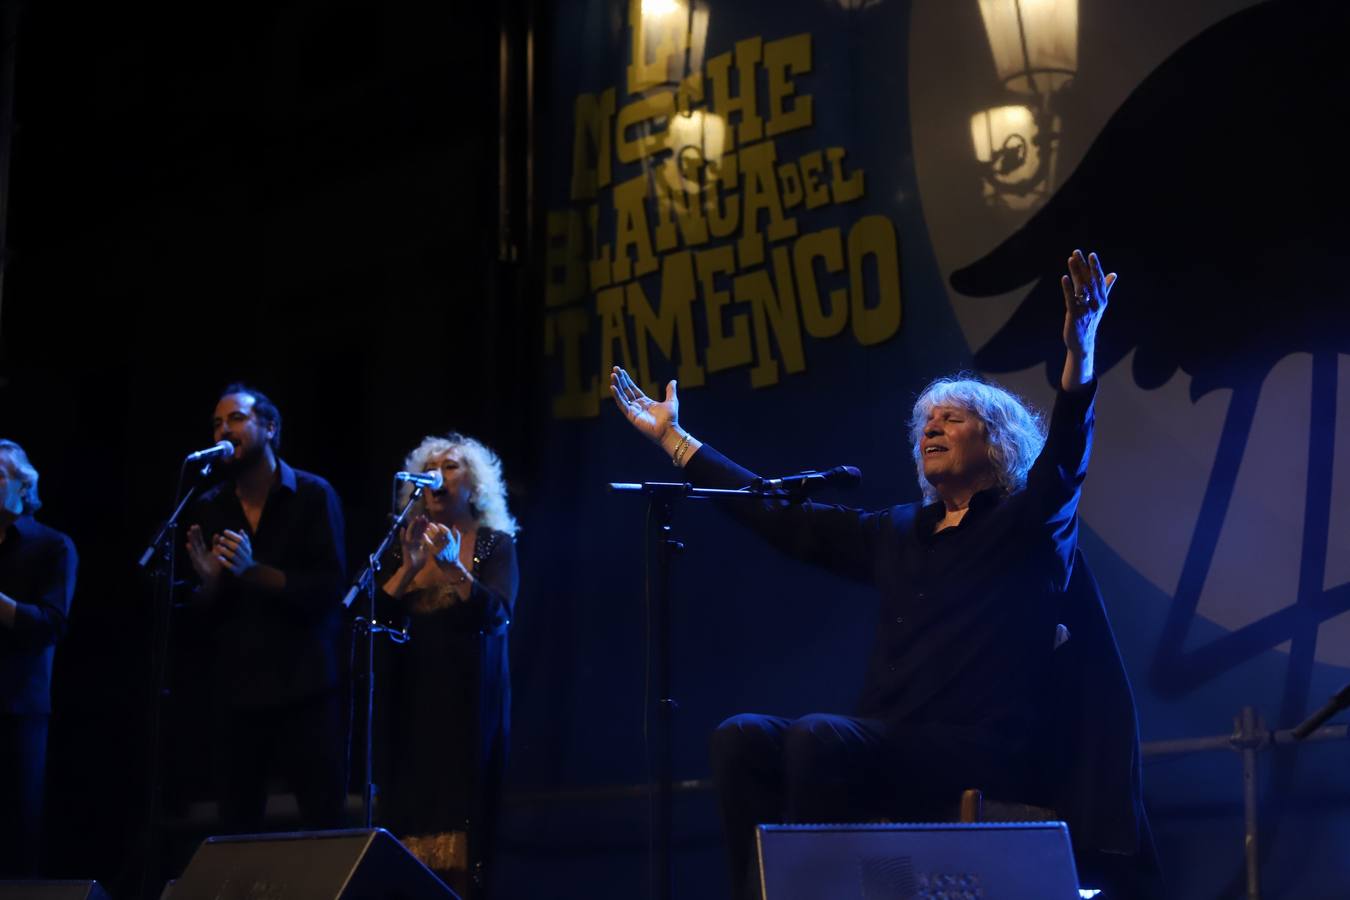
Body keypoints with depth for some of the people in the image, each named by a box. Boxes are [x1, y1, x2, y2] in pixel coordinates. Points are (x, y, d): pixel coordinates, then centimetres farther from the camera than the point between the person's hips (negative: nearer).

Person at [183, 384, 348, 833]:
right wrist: (210, 579, -11)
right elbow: (204, 613, 10)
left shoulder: (313, 495, -1)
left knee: (324, 822, -3)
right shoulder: (209, 509, 9)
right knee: (237, 830, 6)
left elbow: (329, 589, -9)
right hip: (236, 693, 4)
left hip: (305, 689, -3)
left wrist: (253, 571, -18)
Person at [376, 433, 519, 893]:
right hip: (414, 696, 3)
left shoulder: (496, 544, 3)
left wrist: (452, 566, -23)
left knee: (463, 802, -8)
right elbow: (378, 613, 2)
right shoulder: (407, 544, 12)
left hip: (471, 698, -3)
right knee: (411, 803, -2)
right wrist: (410, 567, -12)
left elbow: (497, 613, -12)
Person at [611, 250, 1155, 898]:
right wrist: (672, 437, 28)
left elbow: (1064, 457, -18)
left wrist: (1079, 351, -36)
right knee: (742, 739, -15)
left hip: (988, 756, -6)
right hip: (894, 748, 6)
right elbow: (780, 514, 24)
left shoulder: (1028, 526, 3)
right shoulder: (900, 534, 21)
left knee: (819, 738, -30)